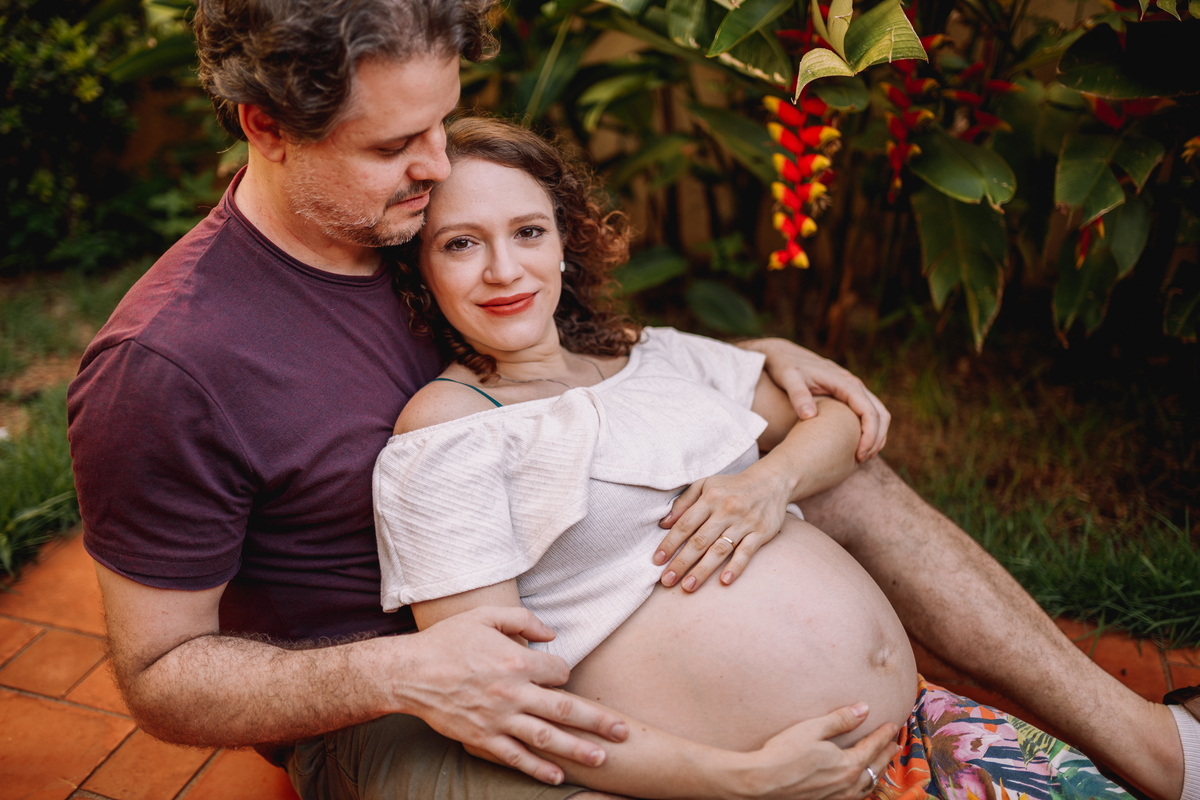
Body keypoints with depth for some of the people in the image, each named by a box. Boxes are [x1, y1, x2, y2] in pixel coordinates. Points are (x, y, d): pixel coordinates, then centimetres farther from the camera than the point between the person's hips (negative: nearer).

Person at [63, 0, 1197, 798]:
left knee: (846, 478, -3)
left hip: (540, 602, 7)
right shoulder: (162, 371, -23)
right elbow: (160, 676, -15)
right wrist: (403, 673, -31)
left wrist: (754, 357, -5)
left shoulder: (426, 210, -3)